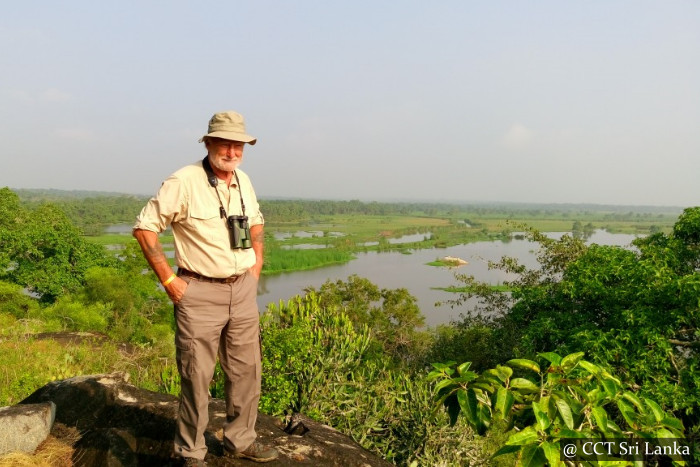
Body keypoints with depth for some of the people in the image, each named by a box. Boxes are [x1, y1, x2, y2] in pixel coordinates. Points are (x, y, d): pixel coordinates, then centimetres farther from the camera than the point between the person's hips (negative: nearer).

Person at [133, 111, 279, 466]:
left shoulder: (242, 180, 5)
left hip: (243, 289, 6)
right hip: (200, 292, -6)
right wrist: (168, 279, -12)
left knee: (246, 370, 13)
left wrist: (258, 260, 12)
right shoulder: (184, 182, -15)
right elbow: (144, 227, -12)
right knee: (197, 376, 4)